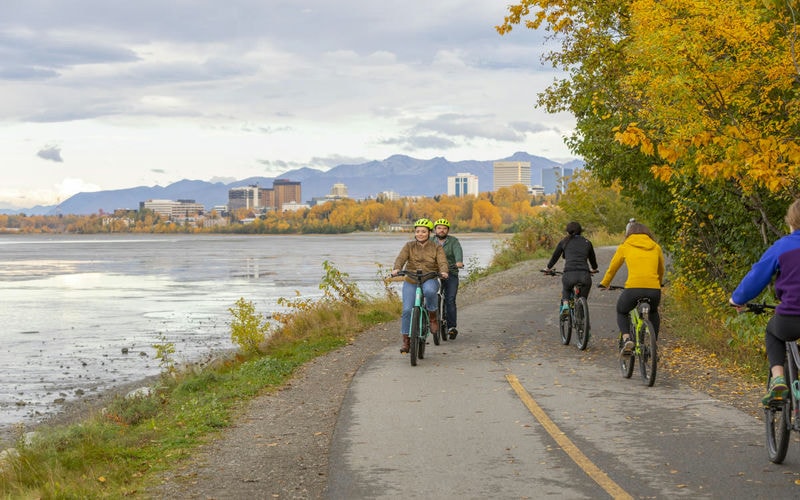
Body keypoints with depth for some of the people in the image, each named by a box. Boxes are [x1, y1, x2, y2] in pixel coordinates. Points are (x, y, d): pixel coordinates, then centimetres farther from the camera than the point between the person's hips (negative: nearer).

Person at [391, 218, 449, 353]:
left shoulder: (436, 248, 5)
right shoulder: (409, 246, 6)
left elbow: (442, 261, -11)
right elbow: (401, 258, -11)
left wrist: (443, 271, -34)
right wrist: (396, 269, -33)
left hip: (430, 280, -1)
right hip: (411, 282, 2)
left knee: (429, 290, -38)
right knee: (407, 310, -12)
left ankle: (432, 316, -11)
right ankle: (406, 341, 1)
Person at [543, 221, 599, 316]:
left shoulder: (564, 242, 14)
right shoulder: (587, 242, 19)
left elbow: (555, 257, 23)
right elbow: (592, 258, 33)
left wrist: (548, 268, 42)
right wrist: (594, 269, 54)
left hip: (569, 275, -1)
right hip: (585, 276, 1)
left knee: (566, 289, 32)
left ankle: (565, 304, 6)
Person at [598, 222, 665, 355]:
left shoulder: (625, 247, 14)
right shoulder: (656, 247, 20)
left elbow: (612, 268, 23)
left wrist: (604, 284, 42)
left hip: (633, 288, -2)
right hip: (654, 290, 2)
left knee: (621, 312, 27)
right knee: (653, 313, 35)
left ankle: (626, 338, 0)